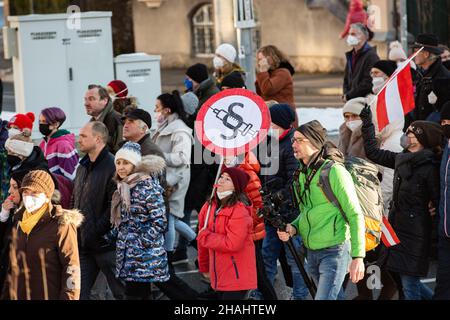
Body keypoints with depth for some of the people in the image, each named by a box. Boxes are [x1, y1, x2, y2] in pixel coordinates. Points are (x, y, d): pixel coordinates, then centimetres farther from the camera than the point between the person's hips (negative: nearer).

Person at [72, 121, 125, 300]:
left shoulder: (112, 166, -14)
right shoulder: (83, 167, 14)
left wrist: (96, 231, -19)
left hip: (105, 244, -8)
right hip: (83, 244, 8)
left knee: (120, 291, 3)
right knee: (78, 292, 8)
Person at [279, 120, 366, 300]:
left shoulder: (334, 172, -13)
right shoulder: (300, 176, 9)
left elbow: (355, 216, -14)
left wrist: (358, 257, -18)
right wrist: (293, 228, 1)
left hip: (334, 251, -8)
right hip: (312, 252, 8)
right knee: (328, 296, 15)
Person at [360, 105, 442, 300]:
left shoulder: (430, 167, -16)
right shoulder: (402, 159, 5)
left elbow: (437, 201, -15)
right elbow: (373, 152, 15)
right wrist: (367, 122, 14)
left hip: (415, 231, -7)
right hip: (398, 224, 7)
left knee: (409, 284, -2)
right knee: (408, 281, 15)